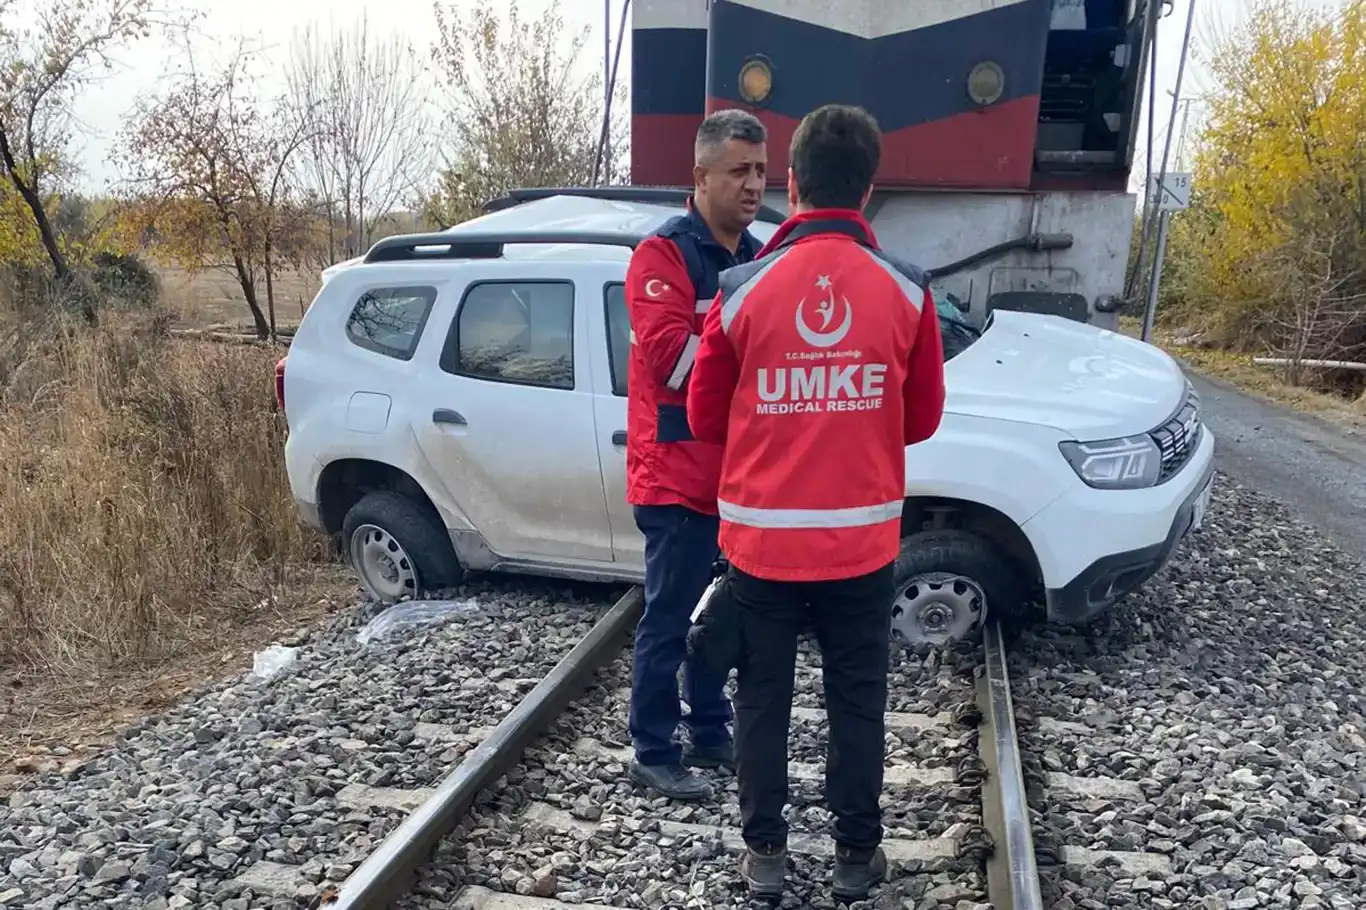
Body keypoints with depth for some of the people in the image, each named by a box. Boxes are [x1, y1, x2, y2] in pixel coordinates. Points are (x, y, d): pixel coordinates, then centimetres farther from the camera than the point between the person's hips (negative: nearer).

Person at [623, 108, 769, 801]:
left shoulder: (758, 257, 13)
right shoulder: (663, 254, -10)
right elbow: (670, 357, -22)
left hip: (738, 474, 8)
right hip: (677, 475, -8)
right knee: (669, 618, 1)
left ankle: (710, 732, 32)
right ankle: (654, 754, 15)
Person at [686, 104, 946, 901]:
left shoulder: (745, 289, -9)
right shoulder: (907, 291, -6)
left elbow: (706, 418, 1)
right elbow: (922, 420, 4)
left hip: (762, 536, 0)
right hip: (861, 539, 1)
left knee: (764, 698, 14)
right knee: (857, 701, 15)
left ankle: (765, 852, 26)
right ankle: (857, 853, 28)